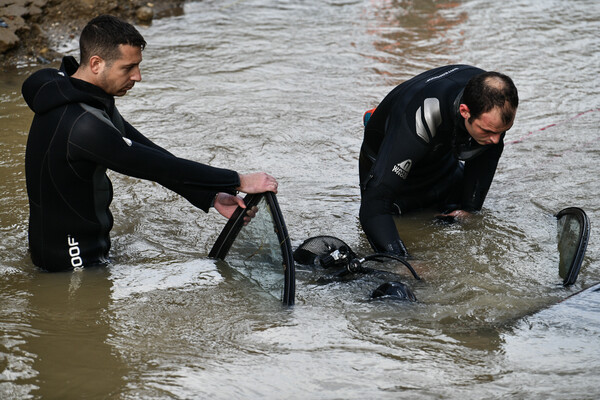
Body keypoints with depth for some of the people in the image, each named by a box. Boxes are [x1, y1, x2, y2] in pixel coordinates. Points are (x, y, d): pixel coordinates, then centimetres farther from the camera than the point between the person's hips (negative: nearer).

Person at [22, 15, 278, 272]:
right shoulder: (82, 124, -29)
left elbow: (146, 151, 2)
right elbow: (158, 166, -26)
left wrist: (212, 197, -5)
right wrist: (238, 182, -18)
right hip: (72, 261, -9)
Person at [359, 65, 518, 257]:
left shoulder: (493, 98, -30)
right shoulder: (419, 120, -48)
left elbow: (488, 152, -5)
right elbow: (373, 205, -50)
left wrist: (469, 207, -9)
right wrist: (402, 261, -60)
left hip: (441, 158, 5)